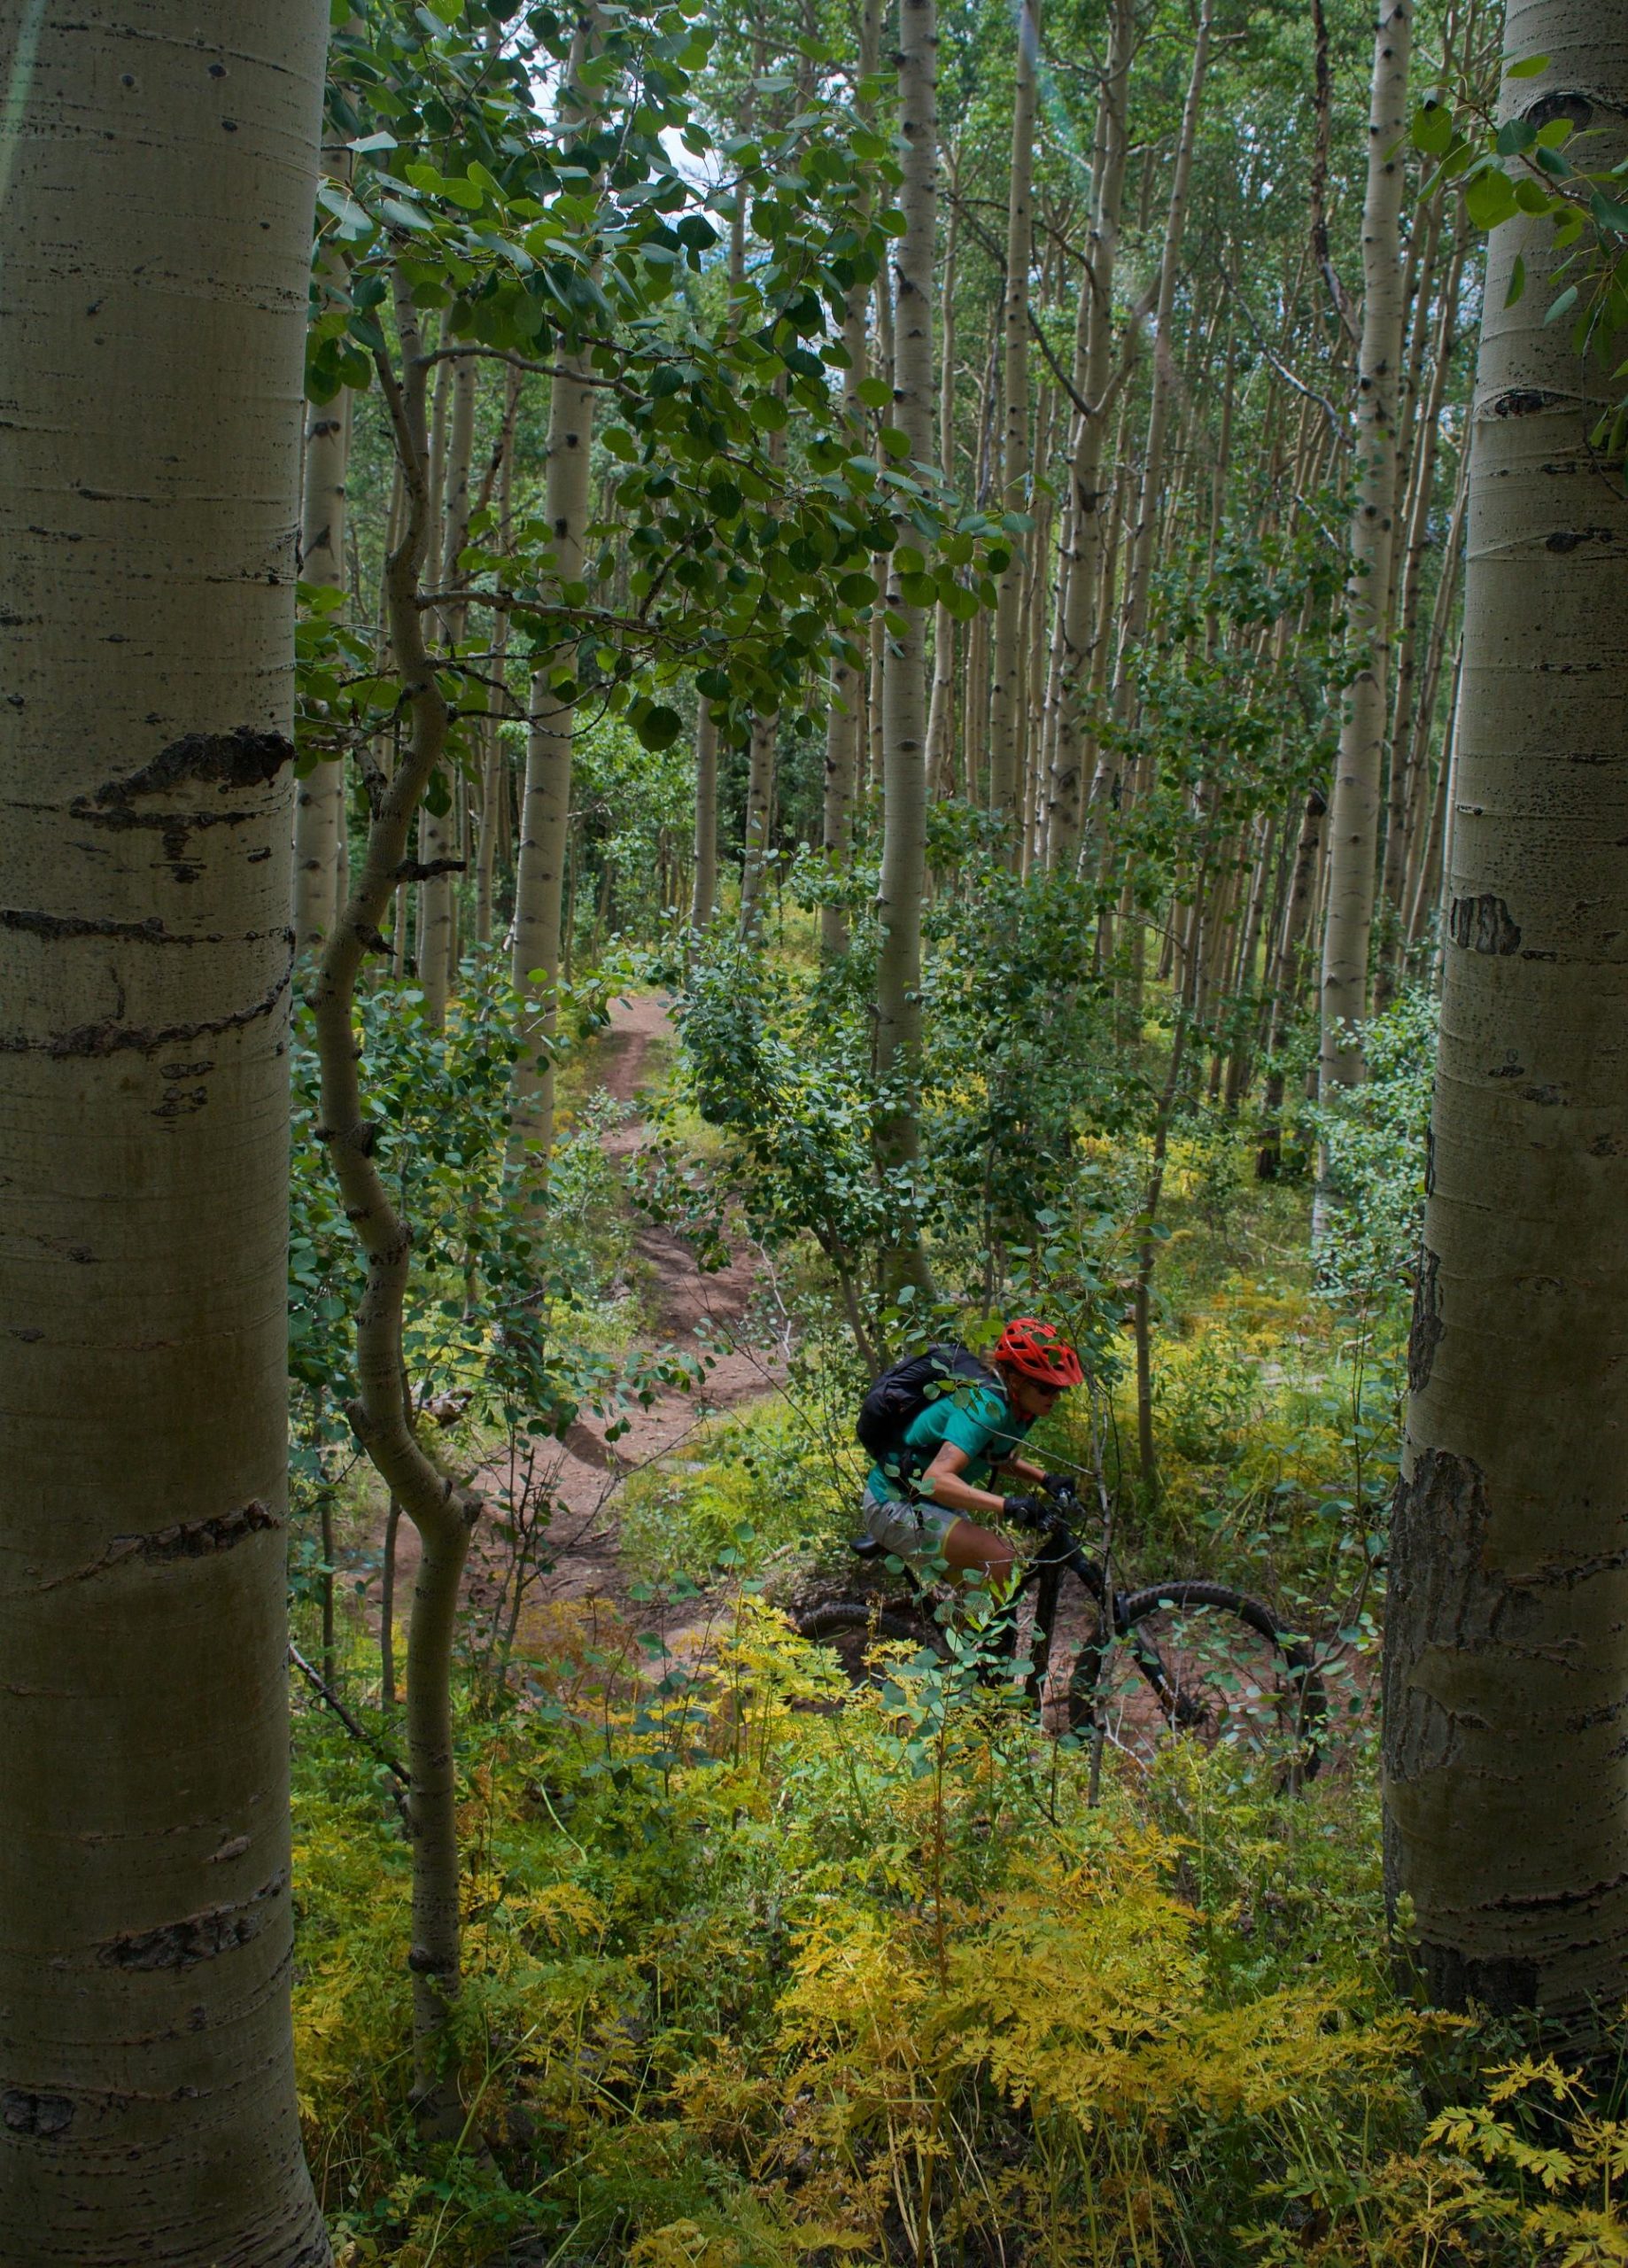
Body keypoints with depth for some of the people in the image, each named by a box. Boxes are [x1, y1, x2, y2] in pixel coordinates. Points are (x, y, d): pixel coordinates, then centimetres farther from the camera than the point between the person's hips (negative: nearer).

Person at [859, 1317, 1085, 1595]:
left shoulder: (1013, 1407, -1)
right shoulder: (984, 1408, -28)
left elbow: (999, 1458, 21)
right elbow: (936, 1480, -40)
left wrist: (1045, 1479, 5)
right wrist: (1006, 1505, -48)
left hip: (928, 1503, 10)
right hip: (895, 1507, -10)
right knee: (998, 1558, -23)